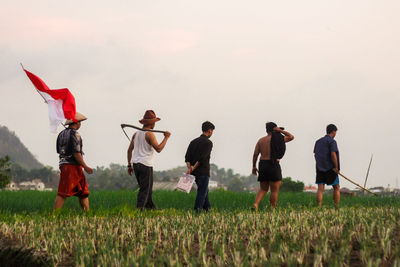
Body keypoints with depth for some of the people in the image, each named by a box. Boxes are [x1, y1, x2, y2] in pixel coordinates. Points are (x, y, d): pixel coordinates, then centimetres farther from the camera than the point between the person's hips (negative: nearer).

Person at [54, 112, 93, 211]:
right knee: (63, 194, -11)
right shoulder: (74, 134, -12)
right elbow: (76, 153, -19)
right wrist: (85, 167, -16)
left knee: (83, 192, 14)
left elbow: (59, 151, 18)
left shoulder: (62, 134, 14)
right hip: (73, 166, -9)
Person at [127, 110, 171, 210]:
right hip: (146, 165, -8)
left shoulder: (136, 134, 11)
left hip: (136, 164, 8)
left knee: (147, 188, 17)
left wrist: (129, 165, 16)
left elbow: (129, 150, 12)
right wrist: (166, 137, -9)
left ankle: (151, 207, 23)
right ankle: (139, 209, -9)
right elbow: (158, 149, -19)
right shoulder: (149, 134, -12)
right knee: (144, 190, -3)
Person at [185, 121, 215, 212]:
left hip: (195, 173, 7)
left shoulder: (194, 141, 13)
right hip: (203, 172, -7)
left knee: (204, 191, 20)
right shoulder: (208, 143, -9)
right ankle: (197, 210, -7)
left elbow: (187, 157, 1)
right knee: (202, 192, -2)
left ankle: (207, 208, 25)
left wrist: (189, 168, -9)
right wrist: (193, 168, -14)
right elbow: (202, 158, -19)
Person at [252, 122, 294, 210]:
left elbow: (255, 154, 5)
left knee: (263, 189, 14)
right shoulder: (277, 139, -4)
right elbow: (291, 137, 4)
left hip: (262, 166, 5)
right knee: (275, 190, 3)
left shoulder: (261, 140, 8)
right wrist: (280, 130, 3)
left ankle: (256, 204, -9)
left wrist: (254, 166, 14)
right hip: (274, 166, -5)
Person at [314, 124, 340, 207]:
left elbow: (315, 155, 18)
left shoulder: (318, 141, 15)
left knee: (320, 189, -1)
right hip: (330, 168, -5)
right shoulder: (332, 141, -7)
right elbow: (333, 154, -18)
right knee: (336, 188, 7)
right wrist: (336, 167, -12)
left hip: (320, 168, 5)